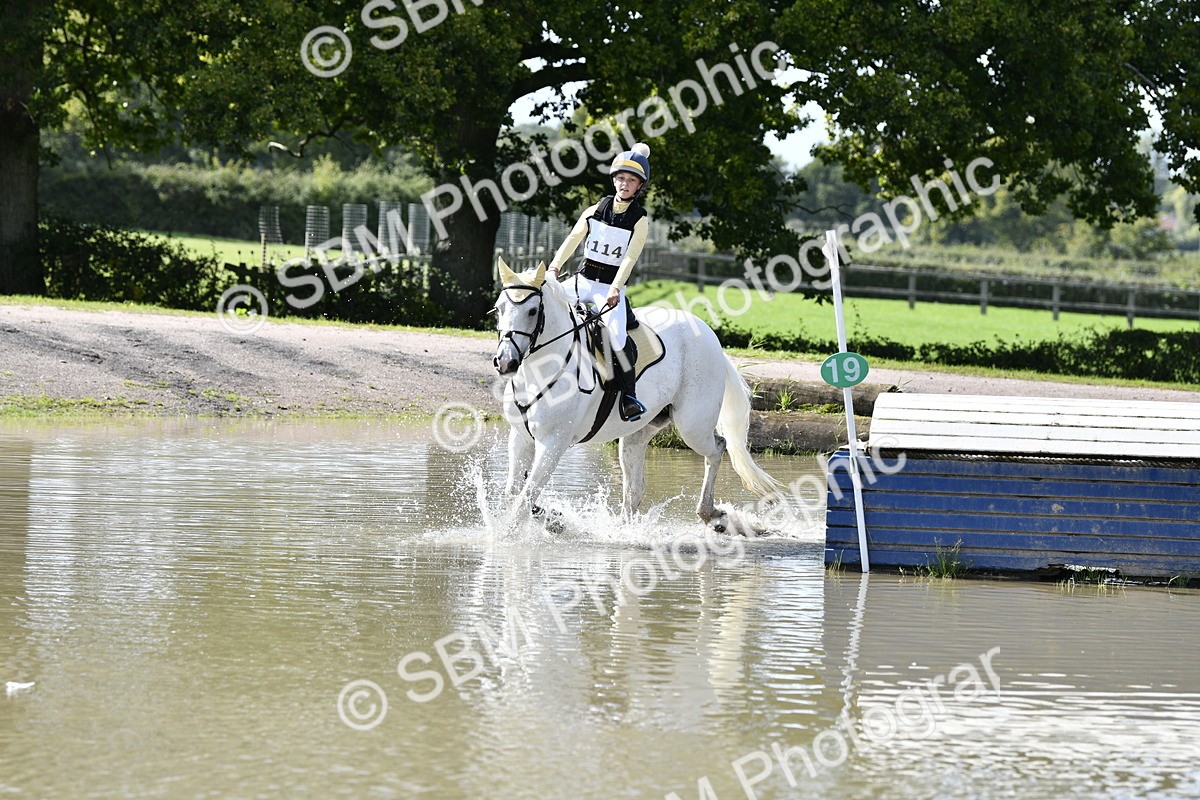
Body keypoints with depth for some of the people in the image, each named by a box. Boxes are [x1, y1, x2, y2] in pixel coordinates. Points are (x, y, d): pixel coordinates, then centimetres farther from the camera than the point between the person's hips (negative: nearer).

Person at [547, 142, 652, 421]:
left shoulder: (639, 221, -3)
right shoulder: (595, 211, 6)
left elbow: (630, 257, -12)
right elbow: (572, 239, 1)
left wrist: (616, 288, -25)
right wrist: (554, 268, -14)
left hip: (611, 288, -4)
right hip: (582, 281, 4)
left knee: (617, 336, -26)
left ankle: (629, 393, -15)